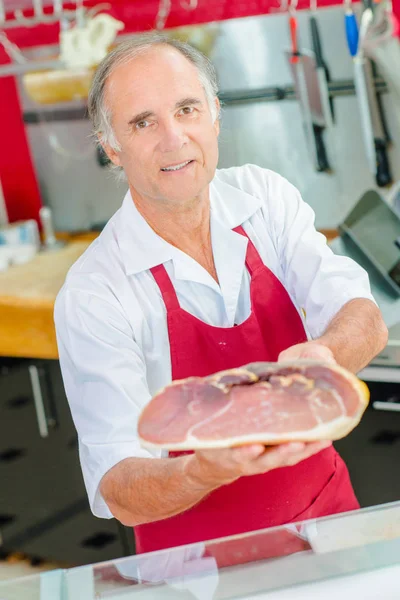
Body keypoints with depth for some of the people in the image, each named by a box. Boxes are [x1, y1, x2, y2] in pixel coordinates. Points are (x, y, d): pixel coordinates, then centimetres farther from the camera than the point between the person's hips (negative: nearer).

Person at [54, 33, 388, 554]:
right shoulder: (92, 296, -17)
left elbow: (366, 323, -10)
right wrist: (208, 469, -41)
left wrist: (324, 353, -33)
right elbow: (119, 493, -20)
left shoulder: (266, 197, -4)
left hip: (325, 505, 3)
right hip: (200, 546, -3)